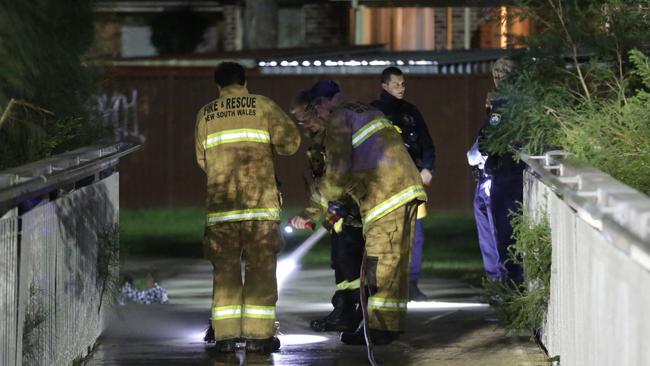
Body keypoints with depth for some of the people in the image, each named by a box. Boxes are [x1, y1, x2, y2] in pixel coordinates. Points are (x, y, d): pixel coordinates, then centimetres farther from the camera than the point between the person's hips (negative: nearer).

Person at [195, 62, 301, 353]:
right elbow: (290, 142, -4)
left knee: (225, 266, 7)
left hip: (220, 202, 2)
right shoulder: (262, 106, 4)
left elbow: (202, 159, 15)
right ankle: (258, 334, -1)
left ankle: (225, 334, 4)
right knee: (261, 266, 2)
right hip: (260, 198, -2)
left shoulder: (205, 114, 11)